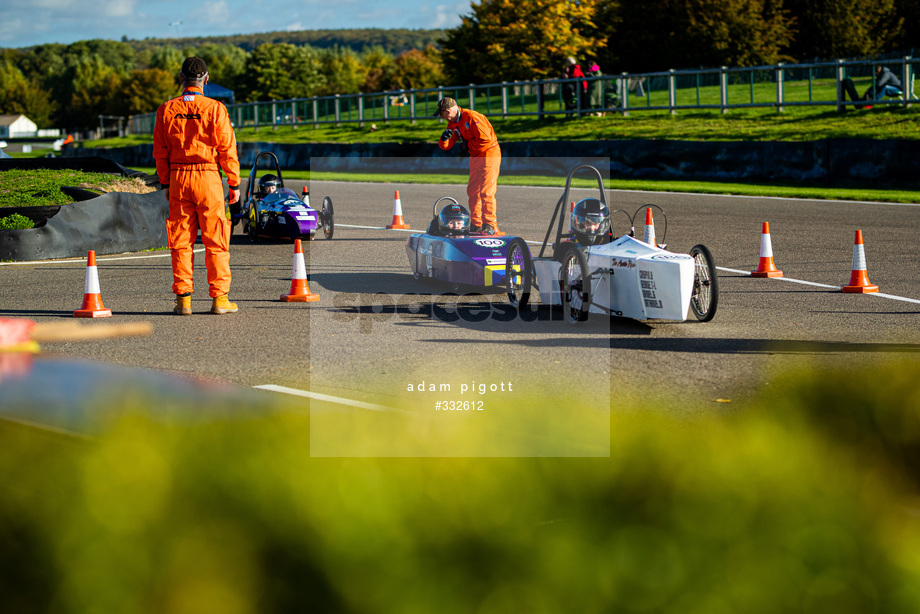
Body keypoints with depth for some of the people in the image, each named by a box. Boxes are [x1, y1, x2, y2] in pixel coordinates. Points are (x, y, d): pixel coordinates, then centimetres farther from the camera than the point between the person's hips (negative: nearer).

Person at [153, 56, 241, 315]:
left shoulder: (166, 110, 3)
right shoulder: (215, 109, -6)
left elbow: (160, 151, 7)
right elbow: (227, 149, -4)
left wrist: (165, 183, 16)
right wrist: (234, 184, 3)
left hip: (178, 178, 3)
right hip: (209, 178, -3)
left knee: (181, 240, 7)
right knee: (215, 240, 3)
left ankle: (183, 298, 4)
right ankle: (219, 298, 2)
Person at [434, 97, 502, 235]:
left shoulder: (472, 117, -20)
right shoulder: (453, 124, 9)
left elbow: (486, 139, -24)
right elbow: (445, 146, 9)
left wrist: (467, 145, -11)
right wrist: (444, 138, -13)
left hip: (489, 155, -9)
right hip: (475, 157, 9)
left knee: (486, 191, -13)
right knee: (472, 191, 7)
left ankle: (490, 225, -10)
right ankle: (476, 225, 12)